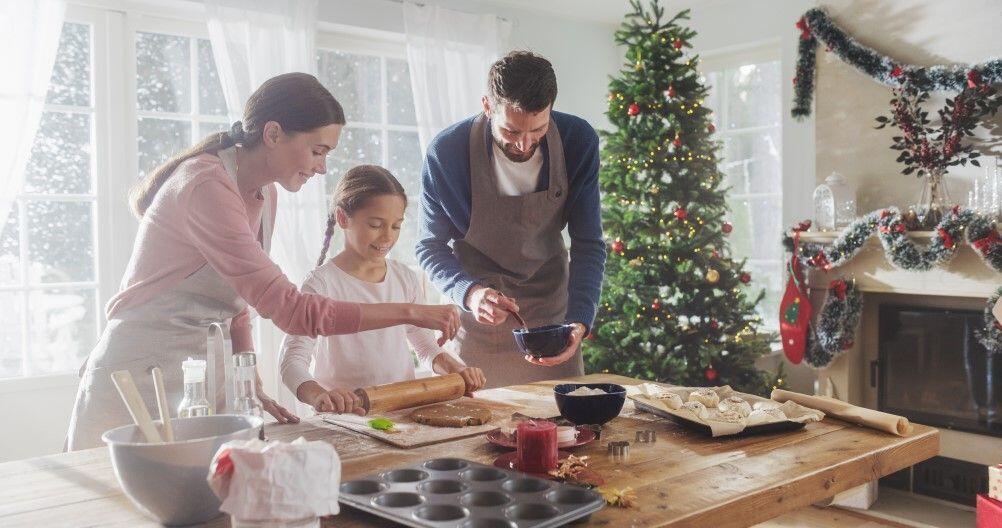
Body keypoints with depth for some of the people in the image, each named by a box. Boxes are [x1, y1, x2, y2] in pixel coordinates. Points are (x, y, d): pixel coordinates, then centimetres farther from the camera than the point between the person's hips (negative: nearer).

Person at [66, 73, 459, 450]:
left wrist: (253, 391, -4)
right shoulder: (206, 186, -23)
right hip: (139, 384, -8)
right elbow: (290, 310, -29)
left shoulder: (264, 195, 6)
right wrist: (410, 313, -25)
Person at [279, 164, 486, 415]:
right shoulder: (323, 283, -5)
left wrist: (456, 369, 1)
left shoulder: (406, 278, 11)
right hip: (345, 414, -4)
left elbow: (427, 346, 21)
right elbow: (292, 360, -13)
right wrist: (319, 396, -33)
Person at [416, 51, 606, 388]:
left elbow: (588, 243, -12)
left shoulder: (578, 142, -17)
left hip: (550, 306, 2)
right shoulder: (446, 152, -22)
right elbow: (431, 247, -11)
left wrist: (579, 321, -26)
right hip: (476, 310, -2)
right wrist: (470, 292, -31)